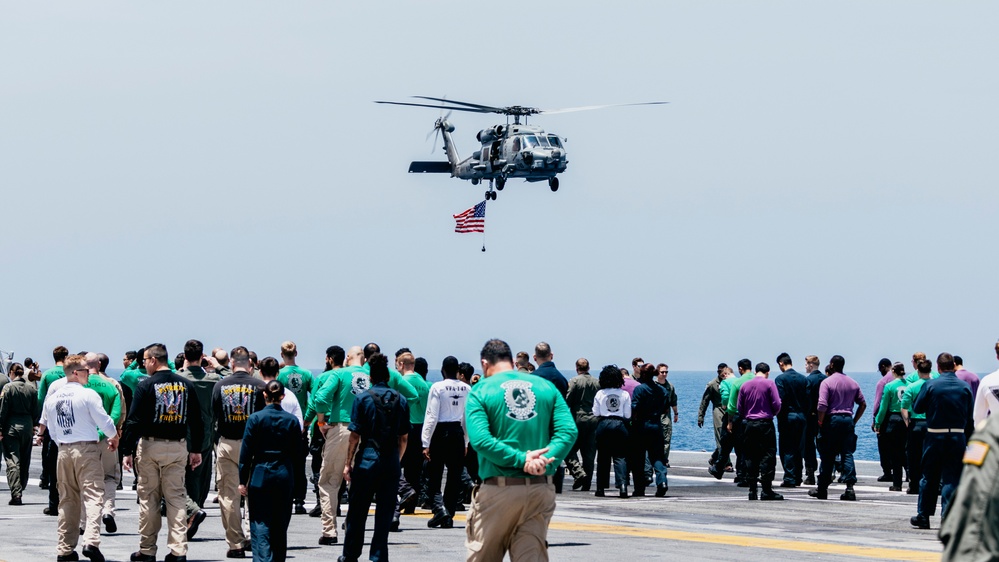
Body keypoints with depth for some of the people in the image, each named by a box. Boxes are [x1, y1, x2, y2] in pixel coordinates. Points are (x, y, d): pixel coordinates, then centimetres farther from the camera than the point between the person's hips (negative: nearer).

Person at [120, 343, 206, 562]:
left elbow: (134, 421, -10)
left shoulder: (146, 385, -8)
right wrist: (196, 450, 18)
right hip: (178, 447, 3)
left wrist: (128, 451, -6)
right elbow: (197, 420, 10)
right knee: (176, 497, 5)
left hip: (150, 445, -3)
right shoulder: (186, 385, 5)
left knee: (148, 498, 5)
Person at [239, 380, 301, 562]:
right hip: (284, 477, 3)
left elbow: (246, 452, -5)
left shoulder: (255, 418, -7)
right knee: (280, 526, 13)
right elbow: (297, 453, 4)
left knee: (260, 525, -4)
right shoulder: (292, 421, 0)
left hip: (260, 475, -3)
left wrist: (243, 481, 0)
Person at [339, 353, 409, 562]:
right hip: (391, 463, 3)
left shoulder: (363, 398, -5)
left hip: (367, 460, -2)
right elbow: (404, 437, 7)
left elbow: (355, 435, -6)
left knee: (357, 512, 8)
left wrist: (348, 463, 1)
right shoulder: (400, 400, 5)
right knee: (385, 512, 6)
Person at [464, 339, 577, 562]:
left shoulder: (480, 391, 0)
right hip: (540, 489, 3)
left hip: (498, 491, -3)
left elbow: (479, 439, -15)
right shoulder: (546, 387, 9)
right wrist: (547, 459, -12)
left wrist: (521, 460, -15)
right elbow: (568, 430, -3)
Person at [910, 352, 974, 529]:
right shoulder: (965, 387, -1)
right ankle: (947, 516, -4)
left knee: (929, 477, 10)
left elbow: (917, 408, -1)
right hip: (958, 437, 1)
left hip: (935, 436, -1)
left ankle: (923, 515, 16)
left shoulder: (930, 385, -7)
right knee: (952, 477, 3)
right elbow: (970, 416, 2)